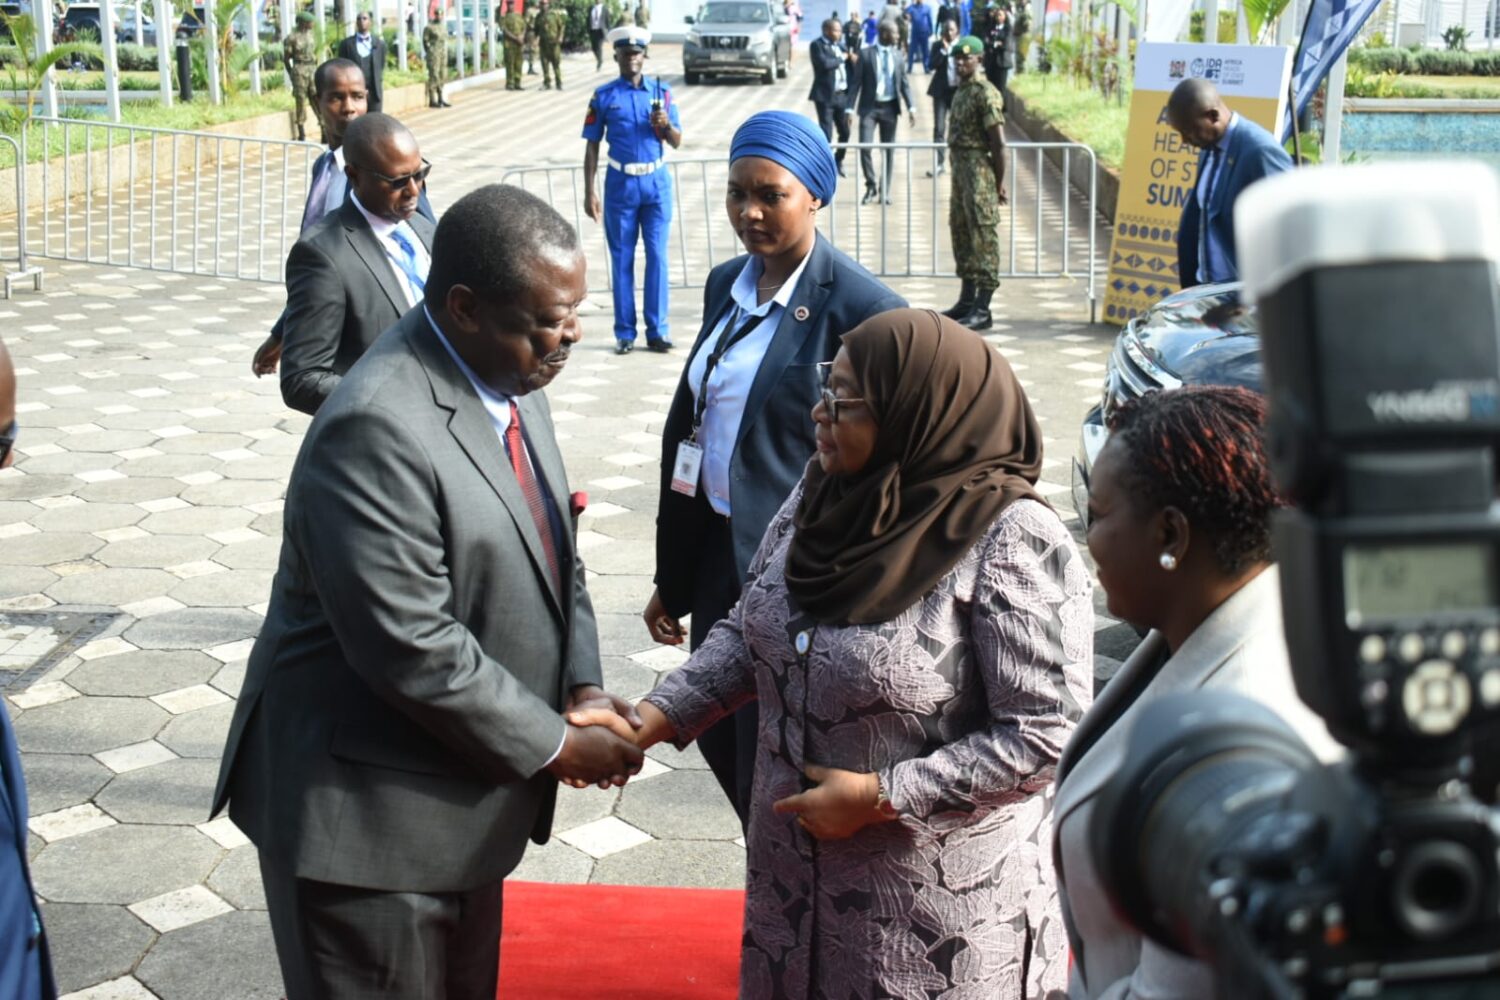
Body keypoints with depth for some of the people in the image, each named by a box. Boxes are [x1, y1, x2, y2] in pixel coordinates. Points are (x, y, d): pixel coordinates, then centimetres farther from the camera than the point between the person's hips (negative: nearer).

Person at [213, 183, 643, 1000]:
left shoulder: (508, 380, 2)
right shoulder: (379, 429, -26)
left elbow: (549, 554, 12)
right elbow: (412, 648, -28)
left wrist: (582, 686, -3)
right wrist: (554, 744, -17)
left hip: (462, 790, 9)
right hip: (369, 815, -8)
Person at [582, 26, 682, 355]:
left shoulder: (661, 92, 4)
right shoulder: (604, 96, 2)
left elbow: (677, 142, 6)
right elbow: (592, 145, 4)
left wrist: (665, 124, -16)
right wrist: (589, 192, -1)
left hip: (656, 182, 1)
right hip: (620, 184, -1)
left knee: (658, 256, 1)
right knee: (621, 259, 4)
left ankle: (657, 331, 7)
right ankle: (625, 333, 10)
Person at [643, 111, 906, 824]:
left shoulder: (862, 308, -16)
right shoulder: (726, 284, 7)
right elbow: (689, 424, 12)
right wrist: (672, 578, 14)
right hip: (718, 552, 8)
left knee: (772, 761, 4)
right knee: (721, 738, 18)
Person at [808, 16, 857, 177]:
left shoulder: (840, 45, 15)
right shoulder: (817, 45, -7)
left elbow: (851, 67, 16)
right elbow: (824, 63, -23)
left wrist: (853, 60, -6)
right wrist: (841, 58, -9)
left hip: (842, 95, 7)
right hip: (825, 96, -7)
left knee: (845, 132, 12)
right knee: (826, 134, -7)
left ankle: (838, 162, 31)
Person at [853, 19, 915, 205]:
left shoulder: (898, 55, 6)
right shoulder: (866, 54, -3)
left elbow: (904, 83, 8)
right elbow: (857, 82, -2)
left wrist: (911, 107, -1)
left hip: (890, 108, 3)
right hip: (869, 107, -3)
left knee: (888, 150, 6)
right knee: (865, 147, -13)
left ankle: (884, 191, 14)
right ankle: (871, 186, 4)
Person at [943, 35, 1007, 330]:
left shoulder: (985, 93, -13)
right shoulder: (961, 91, 14)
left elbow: (998, 143, -15)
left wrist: (998, 184, -14)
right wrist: (957, 170, 16)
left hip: (979, 170, -10)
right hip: (960, 169, 10)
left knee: (983, 238, -6)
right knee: (961, 233, 15)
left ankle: (983, 310, -5)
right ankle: (967, 300, 25)